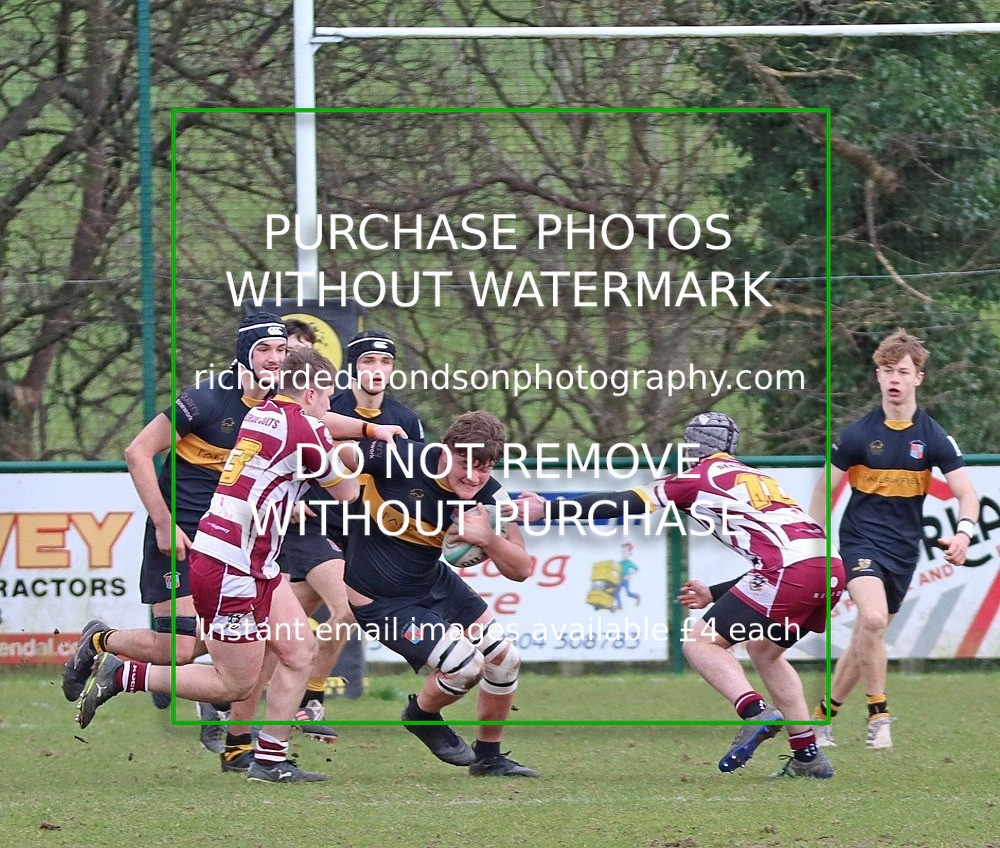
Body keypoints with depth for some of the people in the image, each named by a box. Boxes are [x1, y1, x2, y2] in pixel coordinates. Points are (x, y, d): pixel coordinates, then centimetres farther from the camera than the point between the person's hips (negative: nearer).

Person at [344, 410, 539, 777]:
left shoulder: (488, 497, -14)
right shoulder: (398, 458, -28)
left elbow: (520, 569, -14)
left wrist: (487, 537, -30)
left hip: (434, 583, 7)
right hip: (380, 599, -7)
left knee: (504, 660, 7)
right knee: (466, 666, -16)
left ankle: (488, 758, 29)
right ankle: (421, 715, 19)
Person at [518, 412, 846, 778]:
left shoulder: (697, 479, 10)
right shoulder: (755, 478, 31)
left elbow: (622, 504, 7)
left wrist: (546, 509, 11)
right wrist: (714, 595, 42)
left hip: (792, 569, -8)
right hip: (831, 566, 8)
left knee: (701, 643, 0)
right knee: (765, 651, 27)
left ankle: (755, 711, -24)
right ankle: (808, 757, 21)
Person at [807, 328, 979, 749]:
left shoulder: (933, 437, -4)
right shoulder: (858, 434, -7)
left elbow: (966, 493, -5)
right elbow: (825, 489, 3)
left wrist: (963, 533, -25)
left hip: (904, 548, 3)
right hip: (861, 538, -3)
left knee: (868, 637, 10)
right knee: (873, 618, -27)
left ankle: (825, 712, 28)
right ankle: (878, 715, -16)